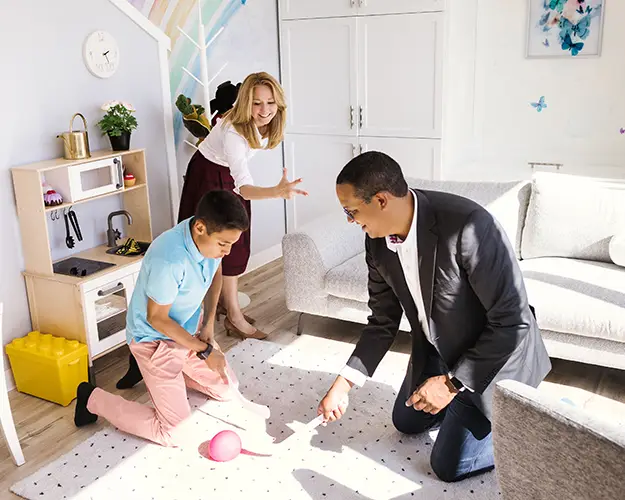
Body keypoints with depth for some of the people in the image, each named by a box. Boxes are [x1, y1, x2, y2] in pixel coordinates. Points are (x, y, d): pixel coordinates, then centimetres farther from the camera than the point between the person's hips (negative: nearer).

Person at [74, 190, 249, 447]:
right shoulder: (169, 260, -38)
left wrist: (208, 325, 0)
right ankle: (93, 399, 10)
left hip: (190, 332, 8)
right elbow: (157, 318, -24)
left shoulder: (211, 238, -15)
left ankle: (153, 372, 31)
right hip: (156, 340, -7)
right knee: (175, 433, -6)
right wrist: (205, 351, -18)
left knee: (227, 389, 16)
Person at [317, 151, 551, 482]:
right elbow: (383, 321, -2)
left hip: (496, 356, -7)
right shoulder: (377, 241, -13)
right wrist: (343, 384, -8)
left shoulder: (468, 226, -37)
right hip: (436, 350, 7)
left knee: (448, 466, 0)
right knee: (407, 422, 24)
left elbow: (513, 321, -30)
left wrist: (453, 381, -25)